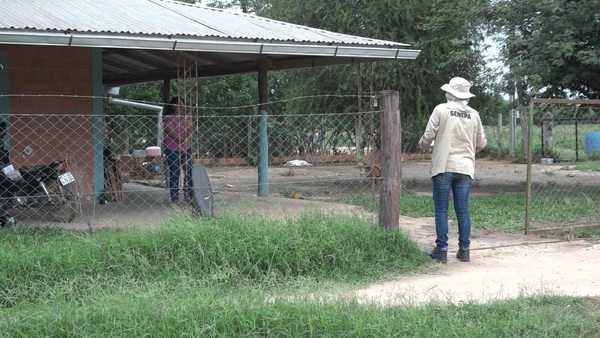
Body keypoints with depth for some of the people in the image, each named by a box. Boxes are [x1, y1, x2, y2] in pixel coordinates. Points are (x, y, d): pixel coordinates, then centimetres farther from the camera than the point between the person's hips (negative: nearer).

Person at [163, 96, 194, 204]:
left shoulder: (186, 117, 9)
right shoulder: (168, 118, -5)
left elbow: (190, 130, 1)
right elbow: (171, 132, -15)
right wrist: (183, 140, -19)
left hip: (186, 148, 4)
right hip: (172, 149, -4)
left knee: (189, 171, 3)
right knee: (174, 173, -3)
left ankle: (188, 194, 15)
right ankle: (175, 197, 2)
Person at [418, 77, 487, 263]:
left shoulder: (441, 110, -6)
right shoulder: (474, 115, 5)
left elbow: (428, 136, -7)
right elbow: (481, 143, 10)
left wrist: (423, 145, 16)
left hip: (443, 166, -3)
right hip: (465, 168, 3)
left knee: (441, 209, 3)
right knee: (462, 209, 9)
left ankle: (441, 250, 4)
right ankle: (464, 250, 11)